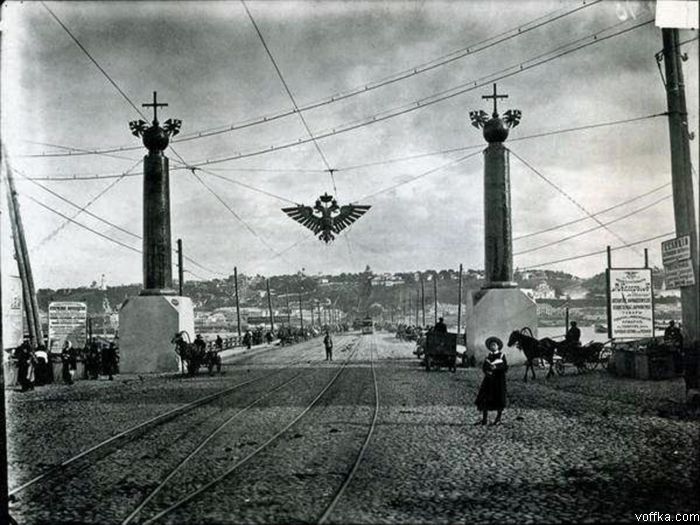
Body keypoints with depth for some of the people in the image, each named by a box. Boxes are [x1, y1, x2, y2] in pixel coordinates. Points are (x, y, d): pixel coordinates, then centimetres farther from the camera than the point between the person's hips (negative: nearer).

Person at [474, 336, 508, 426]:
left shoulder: (502, 356, -2)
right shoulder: (488, 356, 11)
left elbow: (505, 368, -7)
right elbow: (483, 367, 7)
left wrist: (496, 368, -20)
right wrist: (487, 371, -14)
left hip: (498, 380, -4)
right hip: (489, 379, 4)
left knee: (499, 400, 0)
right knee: (484, 398, -1)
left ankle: (498, 419, 12)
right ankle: (484, 419, 6)